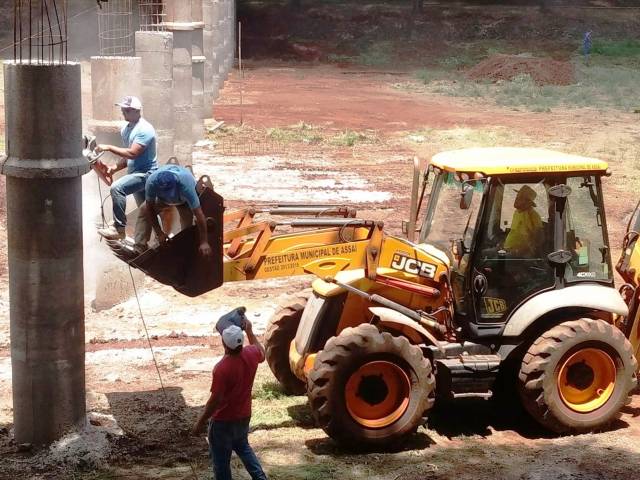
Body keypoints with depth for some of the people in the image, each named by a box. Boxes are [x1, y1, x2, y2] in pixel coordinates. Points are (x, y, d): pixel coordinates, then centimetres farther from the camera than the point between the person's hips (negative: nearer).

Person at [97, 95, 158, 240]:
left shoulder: (144, 129, -18)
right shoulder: (126, 129, 9)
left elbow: (132, 153, -27)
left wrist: (109, 147, -25)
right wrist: (115, 167, -1)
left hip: (145, 173, -10)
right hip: (135, 173, 10)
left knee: (117, 188, -28)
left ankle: (119, 228, -24)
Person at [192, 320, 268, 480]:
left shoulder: (222, 369, -31)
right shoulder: (251, 355, -13)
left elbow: (215, 400, -25)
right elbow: (261, 352, 14)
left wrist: (200, 422, -13)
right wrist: (249, 331, 20)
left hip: (223, 421, -7)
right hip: (244, 416, 7)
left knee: (221, 459, 12)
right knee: (243, 446, 32)